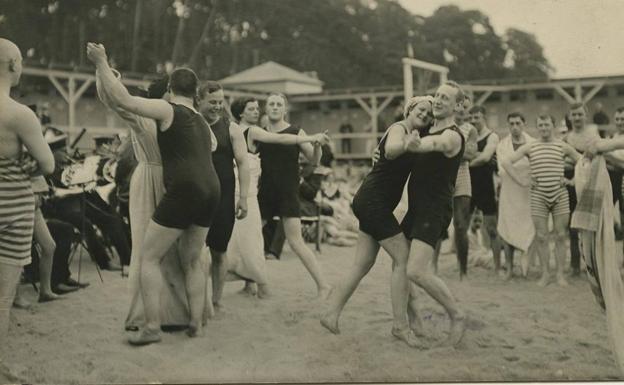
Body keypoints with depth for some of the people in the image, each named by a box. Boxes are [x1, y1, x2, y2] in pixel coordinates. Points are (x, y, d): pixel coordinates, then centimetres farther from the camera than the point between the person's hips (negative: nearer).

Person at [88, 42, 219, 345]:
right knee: (192, 261, 18)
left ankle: (151, 327, -1)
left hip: (183, 192, -7)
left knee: (149, 257, 2)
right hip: (210, 192, 8)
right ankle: (196, 324, 18)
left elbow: (122, 100, -9)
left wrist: (101, 63, -2)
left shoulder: (168, 110, -1)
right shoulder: (202, 122, 23)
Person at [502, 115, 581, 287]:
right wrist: (521, 181, -4)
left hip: (560, 195, 0)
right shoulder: (529, 147, 3)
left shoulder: (563, 146, 5)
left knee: (560, 236, 2)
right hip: (538, 196, 0)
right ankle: (545, 274, 10)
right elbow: (506, 162, 1)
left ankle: (560, 273, 10)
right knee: (541, 237, 0)